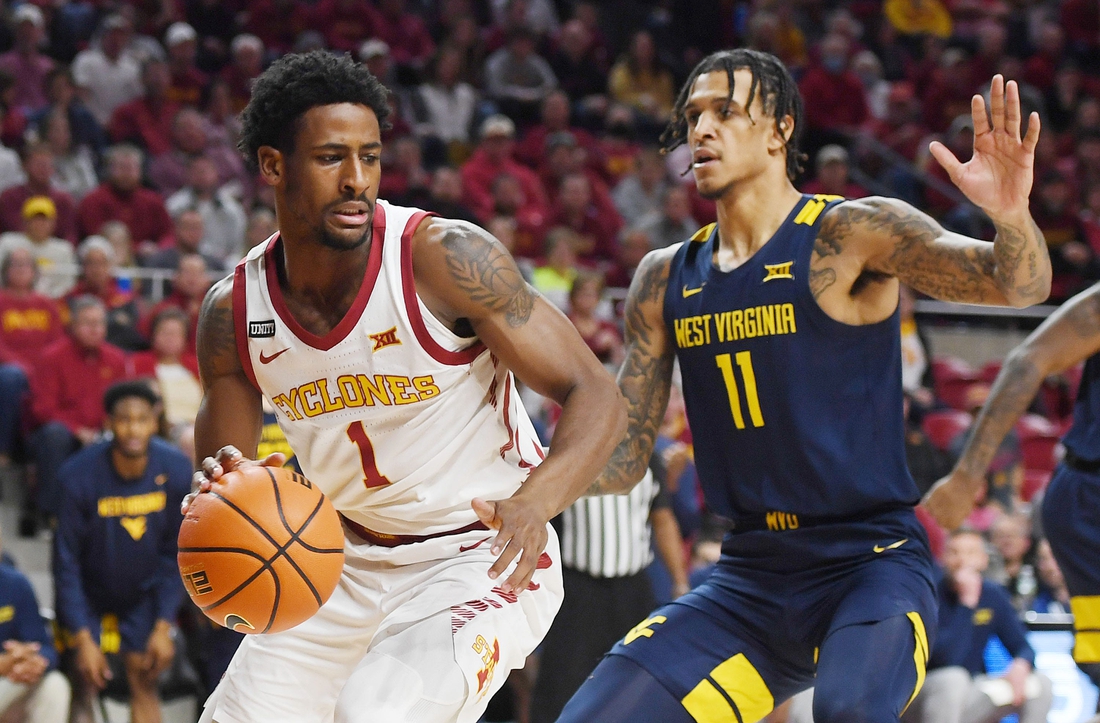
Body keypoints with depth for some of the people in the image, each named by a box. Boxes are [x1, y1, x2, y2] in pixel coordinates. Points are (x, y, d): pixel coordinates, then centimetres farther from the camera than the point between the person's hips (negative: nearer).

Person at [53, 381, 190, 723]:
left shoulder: (175, 470, -19)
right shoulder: (78, 476, -27)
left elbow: (176, 554, -7)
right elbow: (66, 562, -18)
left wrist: (164, 626, -10)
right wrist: (83, 639, -19)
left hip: (142, 594, 2)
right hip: (88, 590, -2)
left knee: (144, 681, -3)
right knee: (84, 682, -9)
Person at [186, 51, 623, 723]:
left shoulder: (446, 258, -21)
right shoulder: (232, 313, -7)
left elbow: (596, 396, -20)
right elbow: (221, 480, 4)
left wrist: (536, 501, -39)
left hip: (483, 561, -6)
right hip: (350, 562, 6)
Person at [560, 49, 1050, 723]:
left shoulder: (852, 235, -7)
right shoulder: (665, 280, 9)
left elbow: (1020, 284, -19)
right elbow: (622, 453, 13)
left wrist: (1011, 213, -41)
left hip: (872, 563, -6)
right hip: (750, 577, 6)